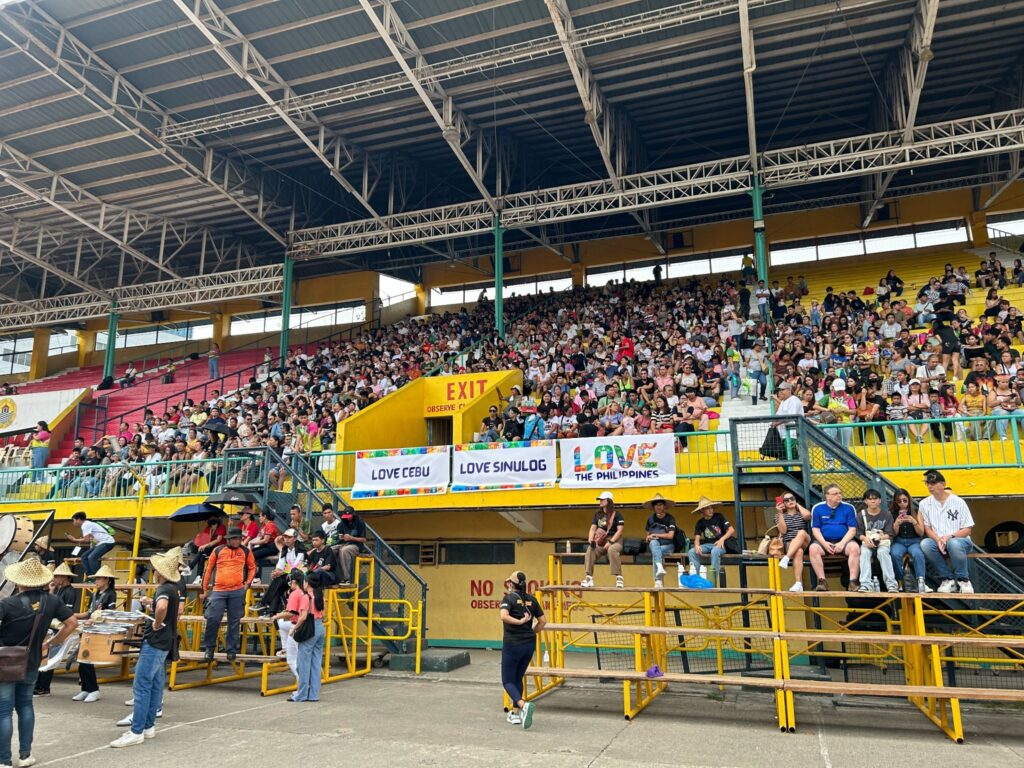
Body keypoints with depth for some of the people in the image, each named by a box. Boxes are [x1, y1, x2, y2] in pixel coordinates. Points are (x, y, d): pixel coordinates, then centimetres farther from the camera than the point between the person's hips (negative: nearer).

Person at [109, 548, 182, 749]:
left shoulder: (164, 589, -19)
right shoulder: (173, 587, 11)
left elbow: (162, 607, -41)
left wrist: (157, 624, -26)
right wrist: (150, 602, 21)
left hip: (155, 642, -10)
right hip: (163, 642, 10)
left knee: (141, 685, -6)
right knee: (154, 684, 14)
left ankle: (136, 732, -3)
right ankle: (148, 726, 22)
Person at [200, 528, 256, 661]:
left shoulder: (246, 552, 6)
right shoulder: (218, 550, 5)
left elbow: (252, 567, 16)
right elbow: (208, 569, 10)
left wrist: (248, 583, 2)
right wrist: (205, 590, 11)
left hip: (238, 591, 0)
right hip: (218, 591, 0)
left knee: (234, 622, 5)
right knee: (212, 619, -5)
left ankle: (232, 650, 15)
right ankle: (209, 648, 13)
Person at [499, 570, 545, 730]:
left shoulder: (509, 598, -8)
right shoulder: (531, 599, 6)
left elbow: (504, 615, -28)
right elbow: (542, 621, 7)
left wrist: (520, 621, -17)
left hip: (512, 644, -5)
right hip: (530, 644, 6)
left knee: (508, 681, 4)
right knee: (518, 678, 22)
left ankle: (524, 705, -20)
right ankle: (515, 714, 23)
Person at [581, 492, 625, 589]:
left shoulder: (616, 515, 1)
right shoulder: (597, 515, 16)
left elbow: (620, 530, -8)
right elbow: (593, 528, 10)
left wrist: (610, 542, -19)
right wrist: (590, 540, -10)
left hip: (615, 541, -4)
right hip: (601, 542, 4)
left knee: (612, 549, -39)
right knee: (590, 549, -27)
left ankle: (619, 577, -34)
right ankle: (589, 578, -28)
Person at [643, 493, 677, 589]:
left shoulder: (670, 518, -1)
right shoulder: (650, 519, 11)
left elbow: (670, 535, -10)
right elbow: (648, 535, 14)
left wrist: (655, 535, -8)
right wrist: (649, 537, -10)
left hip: (667, 546, -2)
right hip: (654, 545, 2)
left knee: (654, 553, -34)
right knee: (654, 542, -35)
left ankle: (658, 580, -37)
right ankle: (660, 567, -57)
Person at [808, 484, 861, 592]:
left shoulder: (848, 508, 5)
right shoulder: (817, 508, 5)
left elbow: (852, 529, 0)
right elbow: (815, 529, 3)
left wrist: (842, 543, -15)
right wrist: (824, 543, -14)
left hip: (843, 541, 0)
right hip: (824, 541, 0)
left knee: (855, 547, -32)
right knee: (813, 548, -31)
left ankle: (853, 582, -27)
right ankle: (822, 581, -27)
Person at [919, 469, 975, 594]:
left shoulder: (958, 502, -1)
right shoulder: (924, 503, 5)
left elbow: (967, 530, -3)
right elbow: (927, 529, 4)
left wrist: (950, 537, -21)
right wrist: (938, 539, -17)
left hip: (960, 541, -2)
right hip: (937, 542, 3)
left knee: (953, 543, -38)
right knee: (925, 544, -31)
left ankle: (963, 580, -13)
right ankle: (948, 579, -14)